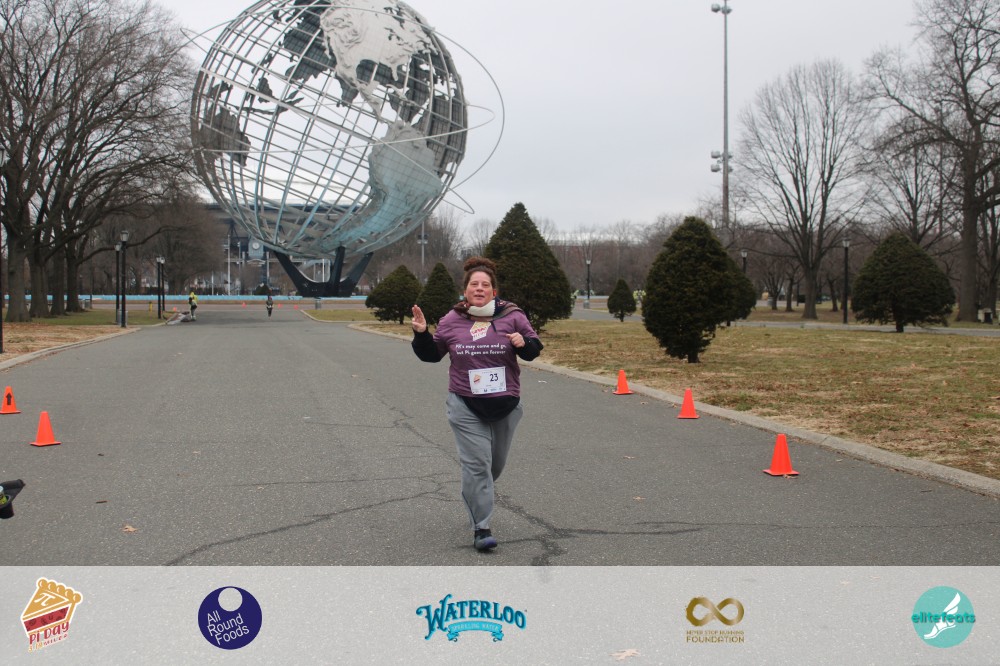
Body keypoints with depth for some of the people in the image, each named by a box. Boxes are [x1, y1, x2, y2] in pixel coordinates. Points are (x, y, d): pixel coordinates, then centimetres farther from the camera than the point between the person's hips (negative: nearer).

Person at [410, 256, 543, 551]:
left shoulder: (512, 315, -3)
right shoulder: (451, 320, 1)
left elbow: (534, 348, 4)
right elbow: (432, 354, 12)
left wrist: (524, 344, -18)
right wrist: (421, 333, -6)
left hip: (505, 405, 2)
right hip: (466, 406, -1)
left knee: (496, 463, 17)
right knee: (477, 463, -9)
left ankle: (475, 497, 48)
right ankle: (481, 528, -4)